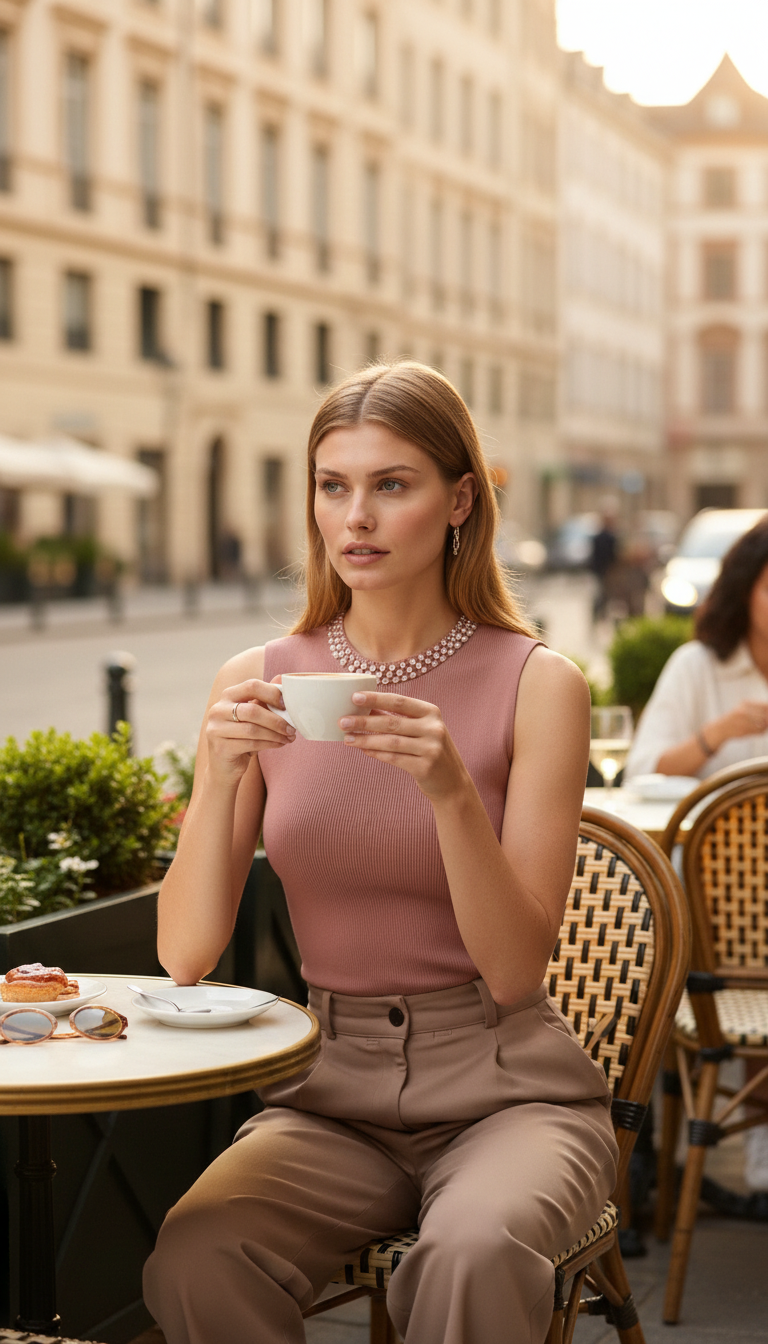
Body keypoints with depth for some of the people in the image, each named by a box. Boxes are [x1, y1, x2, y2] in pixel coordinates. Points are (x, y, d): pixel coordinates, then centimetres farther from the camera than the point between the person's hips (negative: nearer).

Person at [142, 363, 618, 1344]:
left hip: (505, 1086, -2)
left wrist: (450, 789, -25)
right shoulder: (258, 683, 3)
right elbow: (185, 955, -3)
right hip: (329, 1089, 2)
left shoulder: (538, 683, -5)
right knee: (192, 1259, -28)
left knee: (474, 1254, -35)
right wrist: (221, 777, -18)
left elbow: (515, 971, -10)